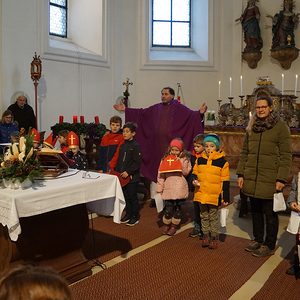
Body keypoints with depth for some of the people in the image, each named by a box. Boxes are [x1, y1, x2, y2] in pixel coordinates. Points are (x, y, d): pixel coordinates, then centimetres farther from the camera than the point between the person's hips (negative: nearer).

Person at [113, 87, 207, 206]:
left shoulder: (179, 108, 0)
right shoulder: (156, 108, 14)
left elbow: (191, 114, -15)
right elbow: (141, 112, 20)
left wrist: (200, 113, -36)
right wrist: (125, 109, 20)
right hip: (157, 145, 5)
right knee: (156, 171, 9)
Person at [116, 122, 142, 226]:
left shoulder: (136, 146, -11)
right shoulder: (122, 146, 12)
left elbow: (137, 162, -16)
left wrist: (128, 172, -21)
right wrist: (117, 172, 12)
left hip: (132, 177, -7)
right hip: (122, 177, 7)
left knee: (132, 197, 1)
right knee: (126, 196, 14)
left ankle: (135, 217, 14)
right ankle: (128, 214, 27)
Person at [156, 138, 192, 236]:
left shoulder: (185, 160, 7)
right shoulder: (165, 159, 10)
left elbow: (186, 172, -7)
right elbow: (161, 174, 11)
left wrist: (180, 161, -11)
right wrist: (160, 188, 8)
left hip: (180, 189, 0)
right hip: (169, 189, 1)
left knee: (177, 208, 4)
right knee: (169, 209, -3)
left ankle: (174, 226, 23)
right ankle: (166, 225, 19)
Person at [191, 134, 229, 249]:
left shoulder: (222, 162, -6)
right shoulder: (199, 160, 3)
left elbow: (225, 181, -4)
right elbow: (195, 172, 17)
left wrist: (225, 197, -5)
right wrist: (194, 180, -7)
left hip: (214, 195, -3)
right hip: (201, 193, 3)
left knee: (213, 217, 8)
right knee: (204, 216, 15)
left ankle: (214, 237, 23)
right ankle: (205, 235, 29)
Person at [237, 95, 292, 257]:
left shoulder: (281, 127, -6)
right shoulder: (251, 127, 10)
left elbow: (286, 156, -8)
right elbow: (244, 152, 13)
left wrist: (281, 179, -13)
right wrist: (240, 174, 7)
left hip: (270, 180, -5)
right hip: (252, 178, 5)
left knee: (270, 213, 6)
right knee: (255, 211, 16)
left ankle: (269, 245, 23)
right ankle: (258, 240, 33)